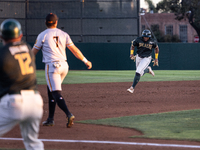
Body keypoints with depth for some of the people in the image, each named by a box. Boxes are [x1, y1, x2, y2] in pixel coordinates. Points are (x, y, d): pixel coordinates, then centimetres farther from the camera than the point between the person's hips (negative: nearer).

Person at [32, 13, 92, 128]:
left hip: (52, 66, -5)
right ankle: (50, 119, 18)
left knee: (56, 93, -10)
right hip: (64, 66, 5)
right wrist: (85, 61, 11)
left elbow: (34, 51, 4)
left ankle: (69, 114, -31)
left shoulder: (43, 35, -2)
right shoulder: (63, 34, 9)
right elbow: (74, 49, 5)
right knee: (51, 90, 18)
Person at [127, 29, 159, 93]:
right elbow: (132, 46, 3)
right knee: (140, 74, 16)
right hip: (138, 57, 4)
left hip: (146, 58, -4)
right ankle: (148, 69, 47)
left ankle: (132, 87, -12)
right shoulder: (138, 40, -14)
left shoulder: (152, 42, -15)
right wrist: (131, 54, -14)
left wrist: (156, 58, 6)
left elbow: (156, 48, 5)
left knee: (138, 72, -19)